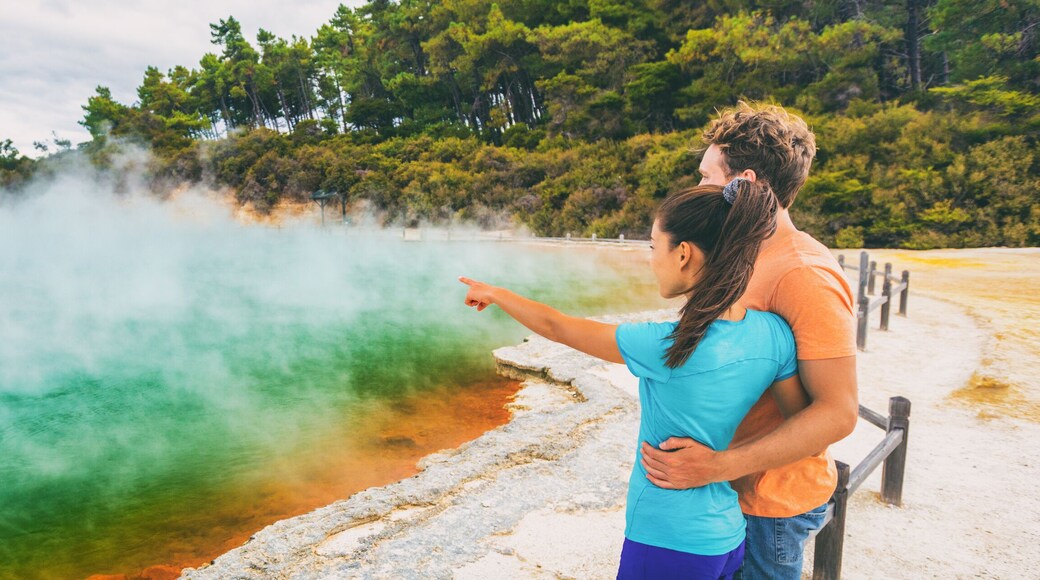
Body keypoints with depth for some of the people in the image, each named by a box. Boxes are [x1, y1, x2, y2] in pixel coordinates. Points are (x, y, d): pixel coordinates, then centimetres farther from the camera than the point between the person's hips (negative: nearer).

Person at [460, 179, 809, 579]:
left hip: (667, 542, -6)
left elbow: (556, 328, -12)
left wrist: (494, 294, 3)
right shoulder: (775, 334, -11)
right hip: (728, 536, 6)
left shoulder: (665, 347, -25)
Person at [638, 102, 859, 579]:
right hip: (737, 488, 9)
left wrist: (718, 466, -32)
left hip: (770, 504, -9)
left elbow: (837, 412, -27)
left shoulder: (805, 276, -25)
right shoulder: (755, 260, 6)